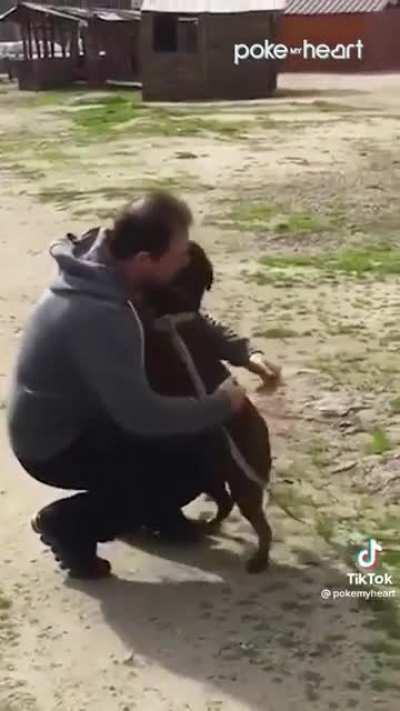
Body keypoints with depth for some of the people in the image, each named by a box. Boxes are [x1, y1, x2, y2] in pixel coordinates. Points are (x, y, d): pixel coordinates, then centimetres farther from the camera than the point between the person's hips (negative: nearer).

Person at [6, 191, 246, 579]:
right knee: (194, 461, -11)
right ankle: (69, 522, -1)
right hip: (54, 445, -9)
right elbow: (142, 415, -33)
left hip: (73, 413, 9)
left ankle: (152, 511, 24)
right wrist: (222, 405, -19)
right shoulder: (97, 315, -37)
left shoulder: (104, 266, -8)